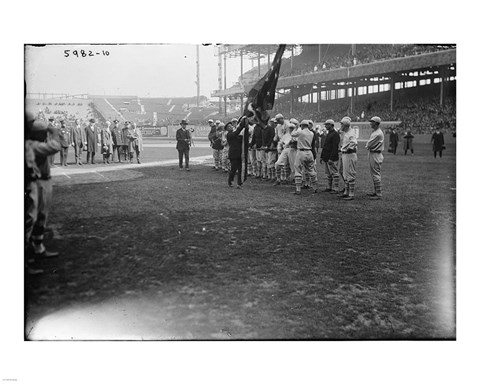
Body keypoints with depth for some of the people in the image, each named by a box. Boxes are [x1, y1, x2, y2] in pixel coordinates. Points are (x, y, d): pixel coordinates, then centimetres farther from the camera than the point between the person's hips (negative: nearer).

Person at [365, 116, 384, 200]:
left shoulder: (378, 133, -19)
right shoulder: (374, 132, 15)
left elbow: (369, 144, -19)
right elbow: (368, 143, 15)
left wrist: (367, 146, 0)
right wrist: (368, 145, -4)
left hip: (376, 155, -11)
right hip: (372, 154, 11)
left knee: (376, 174, -8)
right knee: (374, 174, 16)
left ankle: (378, 194, -5)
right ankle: (375, 192, 26)